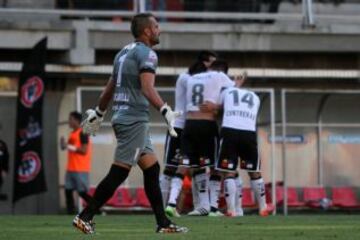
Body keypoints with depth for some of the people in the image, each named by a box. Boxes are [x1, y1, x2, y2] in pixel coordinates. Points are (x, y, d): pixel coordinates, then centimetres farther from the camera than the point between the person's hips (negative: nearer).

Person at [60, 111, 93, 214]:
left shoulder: (82, 133, -11)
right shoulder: (72, 134, 17)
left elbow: (84, 150, -18)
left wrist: (69, 147, -18)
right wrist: (64, 145, 6)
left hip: (80, 169, -9)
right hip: (71, 169, 9)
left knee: (82, 192, -8)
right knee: (68, 190, 3)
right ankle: (71, 214, 3)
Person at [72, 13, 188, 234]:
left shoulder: (124, 52, 17)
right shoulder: (146, 54, -10)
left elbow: (110, 88, 26)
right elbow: (148, 89, -25)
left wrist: (98, 114, 36)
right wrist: (166, 111, -34)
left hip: (123, 117, 10)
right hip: (135, 119, -10)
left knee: (152, 169, 11)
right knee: (119, 173, -7)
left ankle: (163, 223, 11)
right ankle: (85, 217, -6)